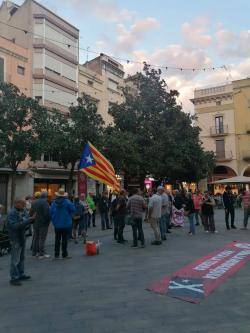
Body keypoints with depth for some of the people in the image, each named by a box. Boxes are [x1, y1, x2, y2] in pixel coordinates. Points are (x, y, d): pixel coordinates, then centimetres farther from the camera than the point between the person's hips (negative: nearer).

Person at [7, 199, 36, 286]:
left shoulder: (23, 211, 5)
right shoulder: (12, 214, -18)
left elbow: (28, 219, 8)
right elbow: (15, 226, -28)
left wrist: (32, 218, -14)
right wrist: (28, 220, -32)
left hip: (22, 238, 8)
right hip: (15, 239, -8)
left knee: (22, 258, 19)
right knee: (15, 259, -1)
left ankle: (21, 275, 32)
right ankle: (14, 278, 9)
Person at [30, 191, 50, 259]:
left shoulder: (34, 202, 11)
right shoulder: (44, 202, -15)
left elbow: (31, 212, 15)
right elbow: (47, 213, -20)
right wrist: (48, 220, -6)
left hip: (35, 223, 8)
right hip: (43, 223, -8)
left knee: (36, 238, 15)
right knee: (42, 239, -3)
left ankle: (34, 252, 23)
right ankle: (41, 254, 0)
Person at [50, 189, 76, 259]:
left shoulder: (54, 203, -2)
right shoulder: (67, 202, -12)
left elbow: (51, 212, 1)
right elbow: (73, 210, -11)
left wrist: (54, 220, 12)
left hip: (56, 224, 3)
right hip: (65, 224, -3)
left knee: (57, 239, 12)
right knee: (64, 239, 5)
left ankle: (56, 255, 17)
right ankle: (64, 254, 10)